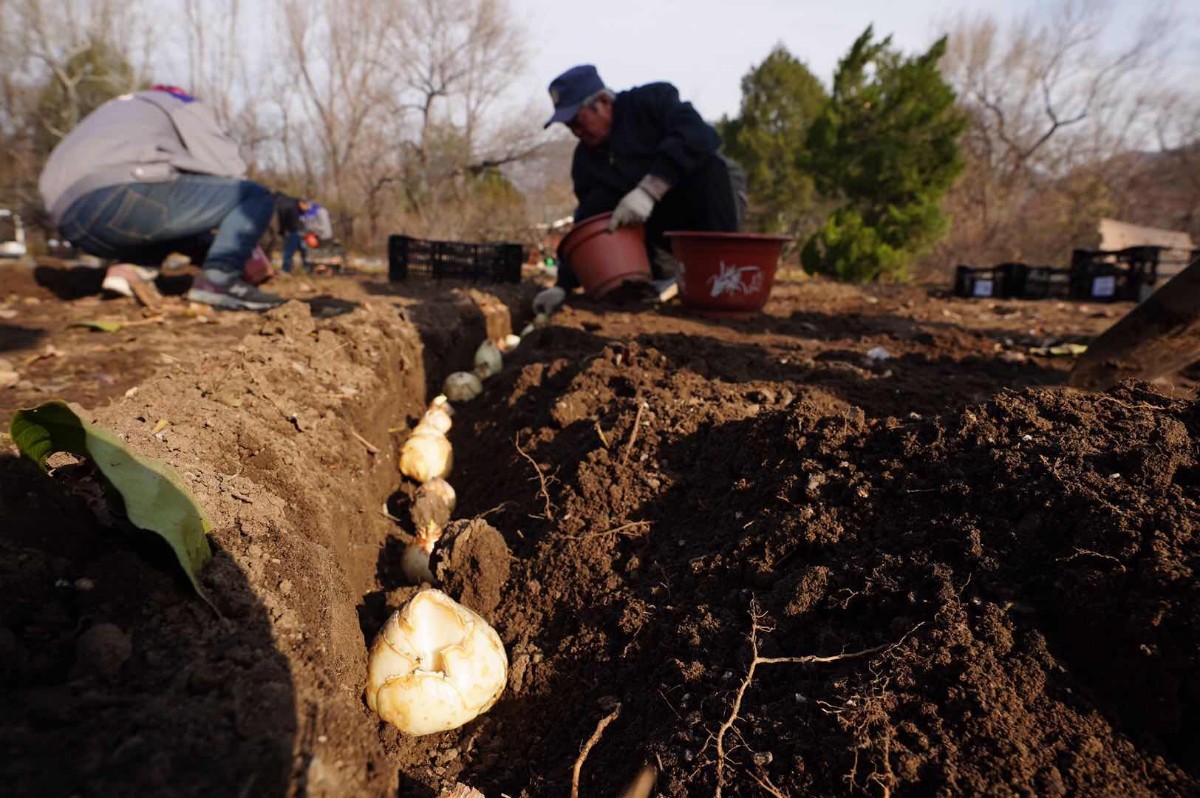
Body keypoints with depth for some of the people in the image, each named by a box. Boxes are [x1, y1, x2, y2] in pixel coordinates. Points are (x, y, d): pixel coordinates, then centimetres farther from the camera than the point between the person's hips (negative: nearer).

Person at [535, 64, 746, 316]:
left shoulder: (652, 100, -13)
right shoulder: (586, 158, 1)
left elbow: (700, 135, -32)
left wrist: (649, 188, -41)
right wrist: (563, 285, -13)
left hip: (718, 196, -4)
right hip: (667, 224, 4)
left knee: (707, 164, -35)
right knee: (596, 206, -15)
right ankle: (663, 273, -8)